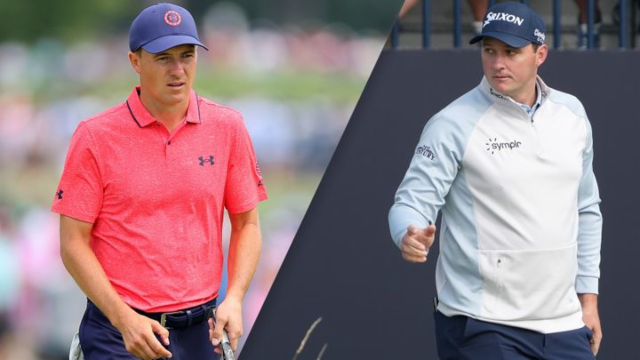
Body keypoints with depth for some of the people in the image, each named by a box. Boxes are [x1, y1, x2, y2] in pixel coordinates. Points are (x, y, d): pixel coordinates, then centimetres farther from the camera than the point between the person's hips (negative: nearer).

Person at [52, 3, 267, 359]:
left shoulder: (228, 127, 5)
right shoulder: (95, 136, -3)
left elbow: (247, 224, 11)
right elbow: (74, 242, -3)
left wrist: (233, 300, -4)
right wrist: (124, 319, -13)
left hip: (201, 330, 3)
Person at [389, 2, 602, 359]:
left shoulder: (571, 114, 9)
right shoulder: (453, 125, -9)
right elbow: (413, 202, -11)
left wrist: (588, 294, 14)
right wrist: (411, 236, -34)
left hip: (561, 322, 5)